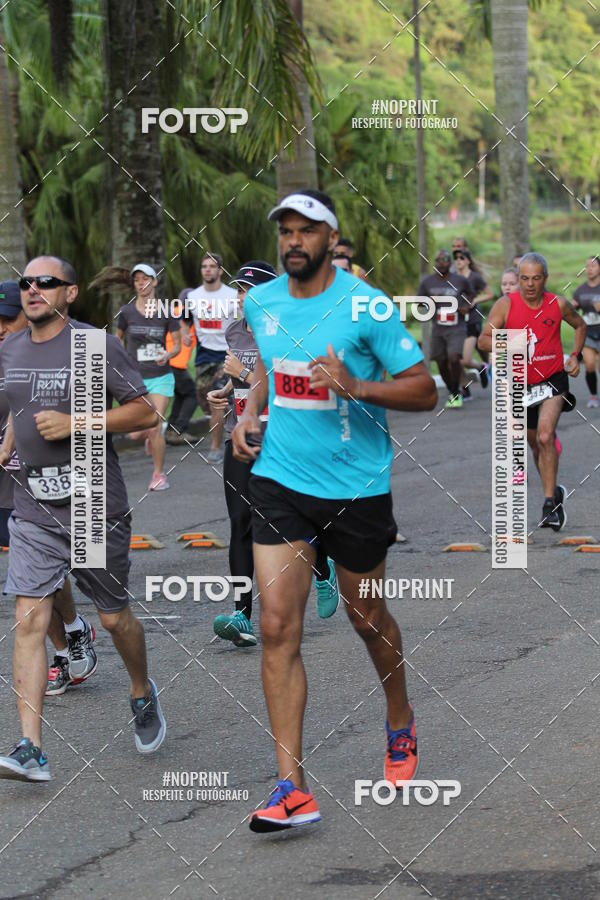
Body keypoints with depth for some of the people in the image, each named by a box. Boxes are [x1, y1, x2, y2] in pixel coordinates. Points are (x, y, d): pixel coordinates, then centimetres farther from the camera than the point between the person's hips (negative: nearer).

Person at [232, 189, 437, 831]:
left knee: (366, 617, 14)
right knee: (277, 627, -8)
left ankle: (400, 724, 45)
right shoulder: (259, 303, 3)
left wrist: (357, 387, -24)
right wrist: (250, 412, 8)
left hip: (357, 486, -3)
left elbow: (424, 390, -10)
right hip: (279, 480, 3)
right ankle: (293, 789, -8)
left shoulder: (366, 305, -12)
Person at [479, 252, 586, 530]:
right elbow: (483, 339, -11)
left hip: (552, 380, -2)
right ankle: (555, 493, 38)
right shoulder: (506, 305, -8)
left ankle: (549, 504, -21)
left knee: (545, 437, -22)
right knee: (535, 443, 16)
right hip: (521, 383, 2)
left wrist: (575, 356, 3)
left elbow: (580, 325, 15)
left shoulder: (558, 304, -5)